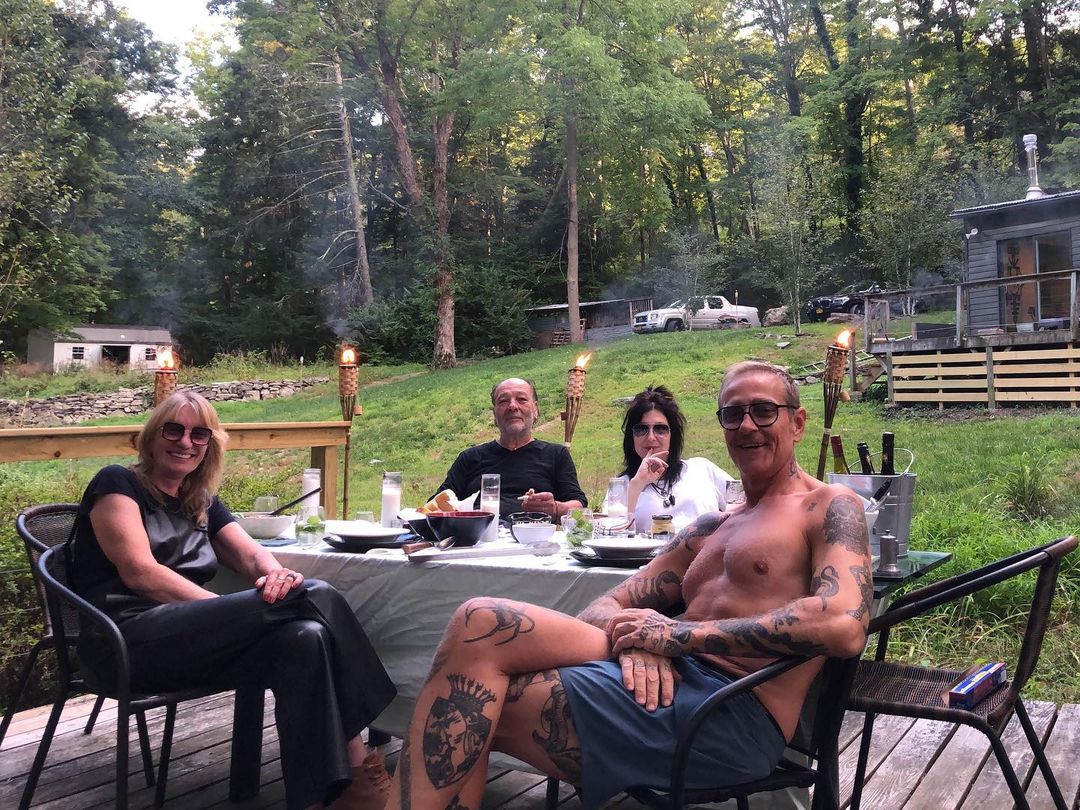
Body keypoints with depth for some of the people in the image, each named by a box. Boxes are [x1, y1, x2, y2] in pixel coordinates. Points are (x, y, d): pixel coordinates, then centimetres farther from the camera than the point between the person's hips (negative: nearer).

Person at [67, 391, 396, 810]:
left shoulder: (202, 504, 24)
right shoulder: (117, 484, 5)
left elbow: (252, 555, 11)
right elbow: (139, 572, -10)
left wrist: (276, 574, -16)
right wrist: (232, 610, -18)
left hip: (189, 637, 7)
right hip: (129, 641, -6)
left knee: (306, 638, -27)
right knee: (316, 597, -24)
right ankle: (357, 759, -22)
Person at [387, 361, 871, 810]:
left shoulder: (831, 507, 4)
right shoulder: (711, 528, 24)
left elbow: (844, 627, -17)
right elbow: (605, 607, 18)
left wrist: (680, 634, -14)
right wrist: (636, 638, -8)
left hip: (734, 711, -7)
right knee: (482, 624, -16)